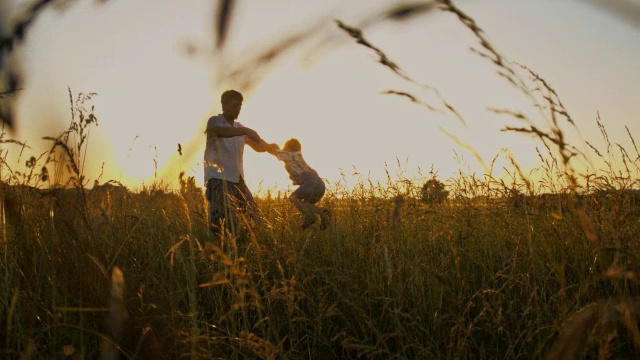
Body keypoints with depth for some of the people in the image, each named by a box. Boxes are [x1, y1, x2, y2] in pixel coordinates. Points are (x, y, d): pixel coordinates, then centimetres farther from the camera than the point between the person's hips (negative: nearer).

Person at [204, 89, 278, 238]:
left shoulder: (239, 127, 20)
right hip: (219, 178, -7)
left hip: (237, 179, 7)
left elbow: (257, 146, 22)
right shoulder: (214, 121, -1)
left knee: (253, 220, 6)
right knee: (224, 222, -18)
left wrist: (268, 146, 2)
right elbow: (221, 131, -25)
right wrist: (246, 131, -36)